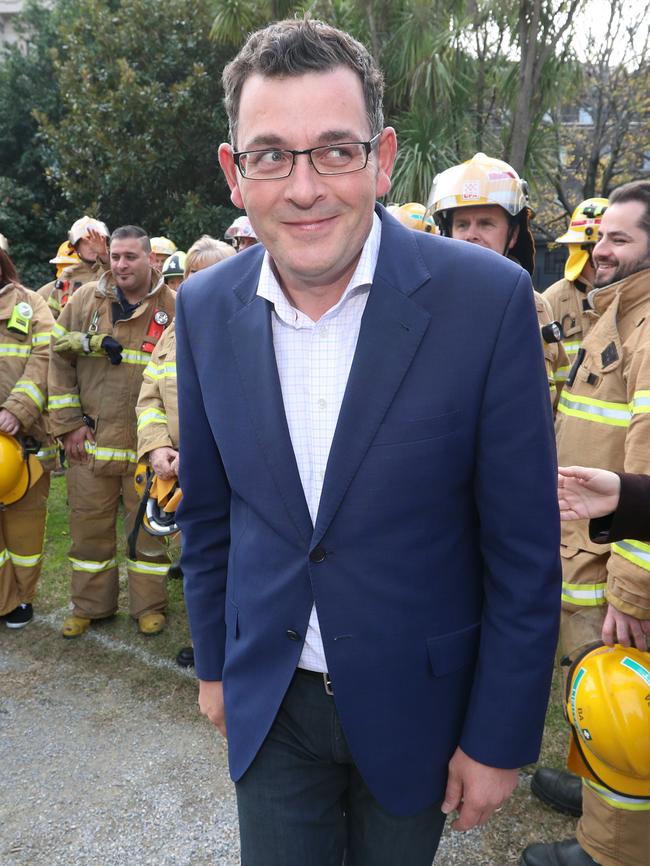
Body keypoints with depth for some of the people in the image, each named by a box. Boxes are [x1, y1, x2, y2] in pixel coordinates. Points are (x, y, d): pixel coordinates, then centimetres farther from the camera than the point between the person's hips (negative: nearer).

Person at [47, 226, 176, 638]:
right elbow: (60, 361, 5)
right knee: (90, 526, 12)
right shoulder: (85, 300, 2)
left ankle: (150, 606, 27)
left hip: (146, 444, -2)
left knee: (148, 526, 9)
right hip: (91, 440, 2)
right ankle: (90, 605, 30)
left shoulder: (172, 306, -3)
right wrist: (68, 424, 0)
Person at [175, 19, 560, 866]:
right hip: (268, 698, 2)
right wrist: (214, 661, 11)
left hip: (416, 697, -1)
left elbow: (523, 549, -13)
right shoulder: (206, 307, -7)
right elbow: (208, 509, 4)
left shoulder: (488, 297, -19)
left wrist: (499, 739, -8)